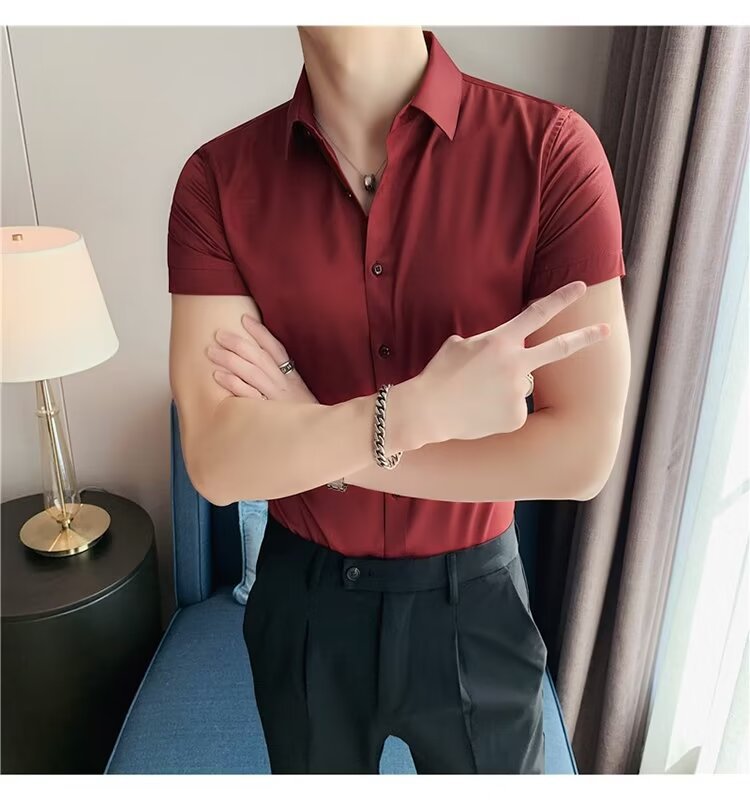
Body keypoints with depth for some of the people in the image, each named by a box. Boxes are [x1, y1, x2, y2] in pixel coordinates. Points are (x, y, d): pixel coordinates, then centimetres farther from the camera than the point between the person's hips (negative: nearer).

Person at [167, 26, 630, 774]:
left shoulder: (550, 148, -18)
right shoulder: (218, 179, -13)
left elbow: (582, 455, -22)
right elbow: (218, 464, -19)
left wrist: (309, 439, -20)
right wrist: (421, 408, -32)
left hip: (472, 599, -1)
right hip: (303, 599, 2)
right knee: (318, 770, 29)